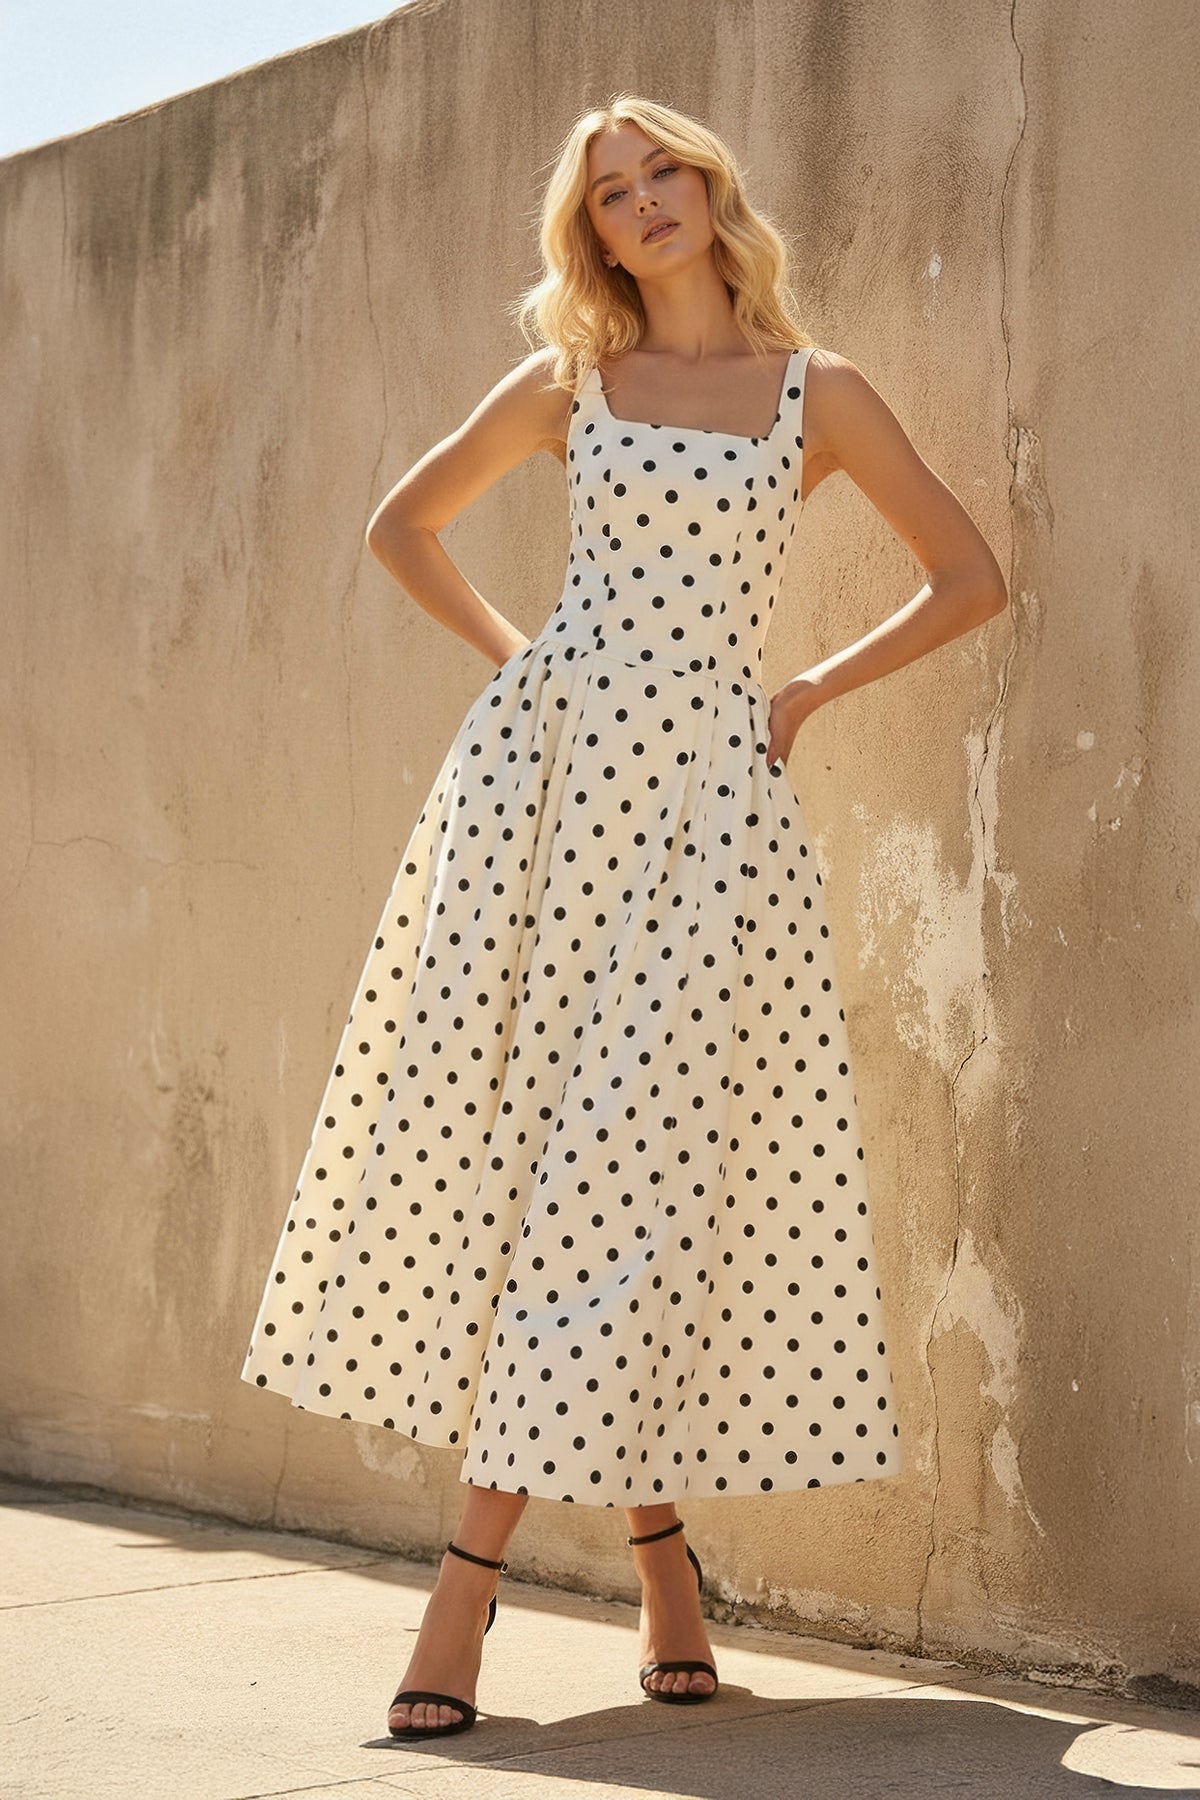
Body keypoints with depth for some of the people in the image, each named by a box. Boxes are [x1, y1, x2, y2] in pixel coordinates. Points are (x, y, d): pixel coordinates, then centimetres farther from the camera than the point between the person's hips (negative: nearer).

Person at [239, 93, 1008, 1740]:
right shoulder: (567, 384, 12)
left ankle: (473, 1571, -4)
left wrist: (812, 692, 5)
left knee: (622, 1172, -7)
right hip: (543, 764, 2)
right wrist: (510, 658, 11)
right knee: (487, 1130, -5)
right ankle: (656, 1538, 6)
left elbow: (970, 578, 11)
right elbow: (404, 524, 23)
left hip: (706, 796, -2)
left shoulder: (815, 393, 8)